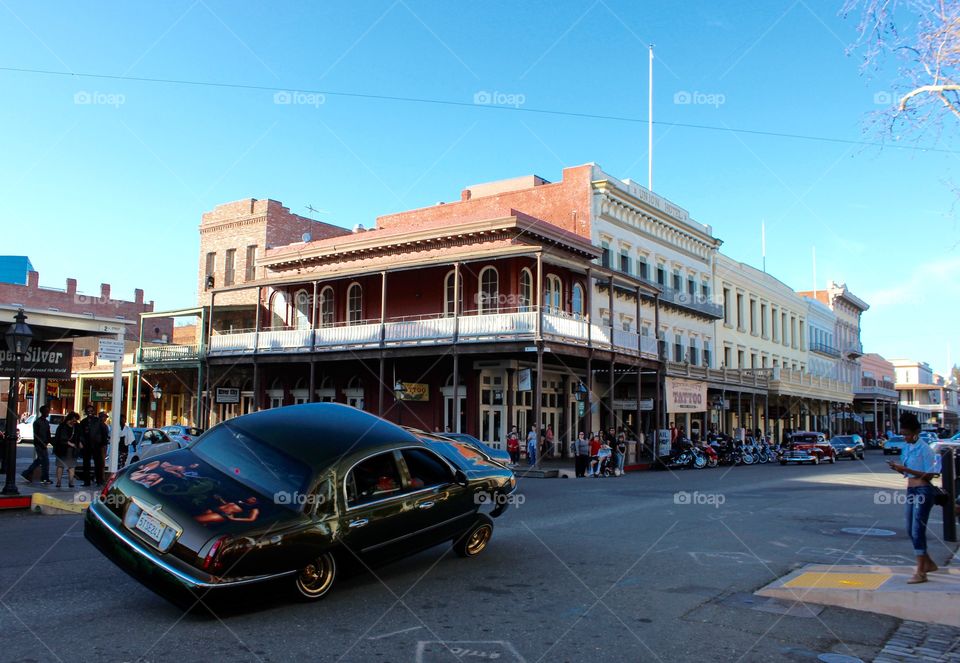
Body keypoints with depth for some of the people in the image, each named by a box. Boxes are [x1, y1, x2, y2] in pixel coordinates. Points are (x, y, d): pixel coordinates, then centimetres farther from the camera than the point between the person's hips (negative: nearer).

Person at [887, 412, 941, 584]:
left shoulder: (924, 449, -13)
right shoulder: (906, 448, 11)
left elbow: (929, 475, -15)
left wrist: (905, 469, -21)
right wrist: (898, 468, -2)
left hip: (923, 491, -9)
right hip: (911, 491, 9)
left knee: (917, 530, -9)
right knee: (911, 530, 15)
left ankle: (920, 572, -4)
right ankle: (928, 563, 32)